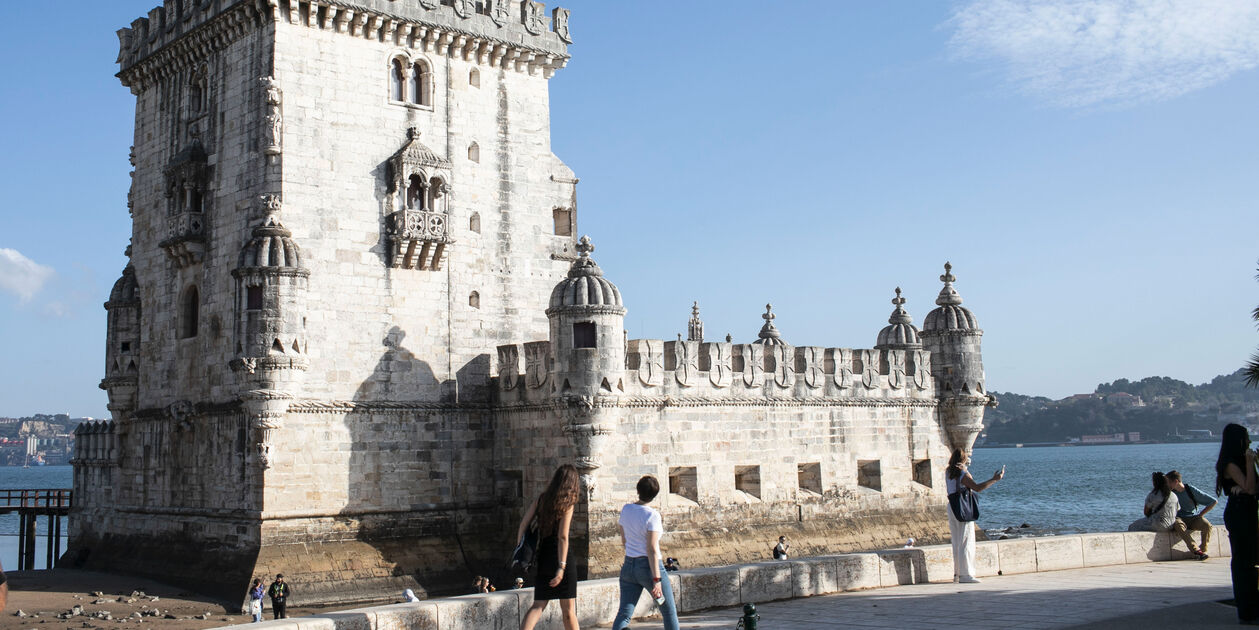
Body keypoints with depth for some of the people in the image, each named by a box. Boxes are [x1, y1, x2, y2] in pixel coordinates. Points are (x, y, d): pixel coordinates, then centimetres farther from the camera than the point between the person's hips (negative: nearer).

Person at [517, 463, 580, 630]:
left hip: (542, 558, 5)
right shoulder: (567, 504, -9)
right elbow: (563, 537, -16)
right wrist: (561, 567, -19)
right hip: (559, 558, -5)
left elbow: (523, 524, 4)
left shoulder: (541, 499, 6)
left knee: (538, 606, 10)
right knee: (568, 609, 6)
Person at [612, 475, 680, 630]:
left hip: (628, 566, 5)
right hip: (649, 566, -5)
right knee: (669, 611, 11)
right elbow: (652, 550, -18)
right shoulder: (652, 515, -15)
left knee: (624, 613, 2)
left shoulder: (626, 509, 3)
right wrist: (657, 579, -17)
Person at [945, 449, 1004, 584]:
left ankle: (957, 573, 17)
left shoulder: (948, 472, 9)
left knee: (956, 543, 13)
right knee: (966, 543, -5)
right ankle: (965, 575, -6)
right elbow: (977, 488, -27)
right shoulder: (963, 474, -16)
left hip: (952, 509, 8)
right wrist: (994, 479, -24)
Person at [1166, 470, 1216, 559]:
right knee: (1178, 524, -37)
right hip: (1179, 518, 1)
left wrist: (1200, 514, -6)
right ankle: (1196, 550, -44)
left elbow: (1213, 501, -3)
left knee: (1207, 525, -33)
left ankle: (1203, 550, -21)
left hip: (1193, 518, -1)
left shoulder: (1192, 490, -5)